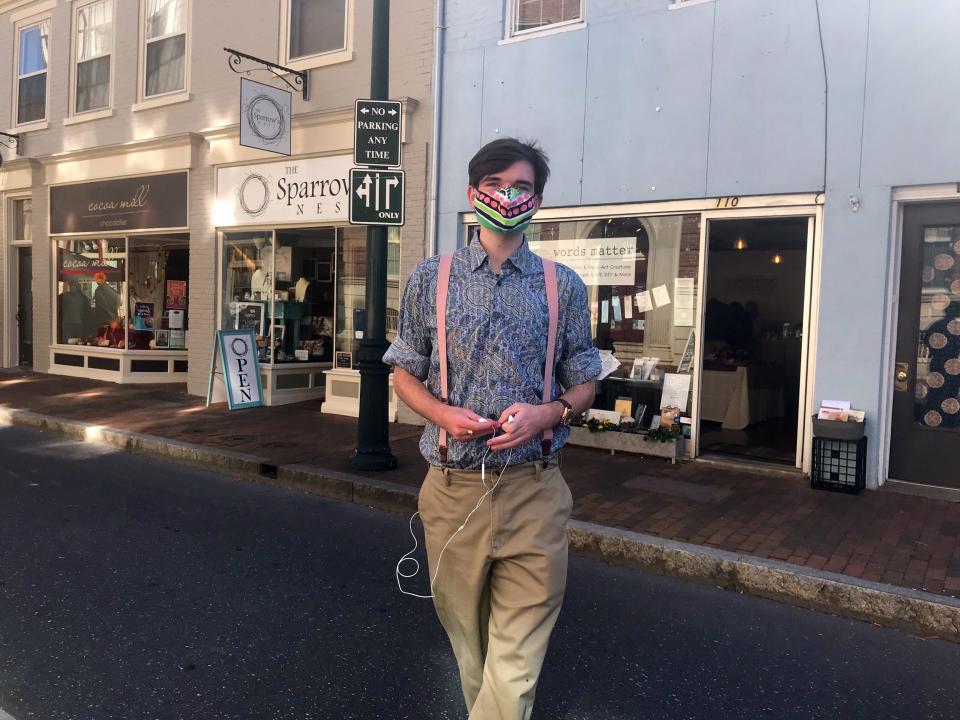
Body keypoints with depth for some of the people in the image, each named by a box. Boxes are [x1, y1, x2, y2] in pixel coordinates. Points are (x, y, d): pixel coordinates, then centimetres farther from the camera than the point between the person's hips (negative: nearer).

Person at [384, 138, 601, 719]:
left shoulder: (564, 287, 4)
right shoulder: (431, 279, 5)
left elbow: (583, 386, 9)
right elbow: (405, 372, 10)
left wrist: (546, 414, -12)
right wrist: (444, 414, -11)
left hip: (534, 492, -1)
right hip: (452, 488, 1)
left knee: (516, 666, 0)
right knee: (468, 645, 18)